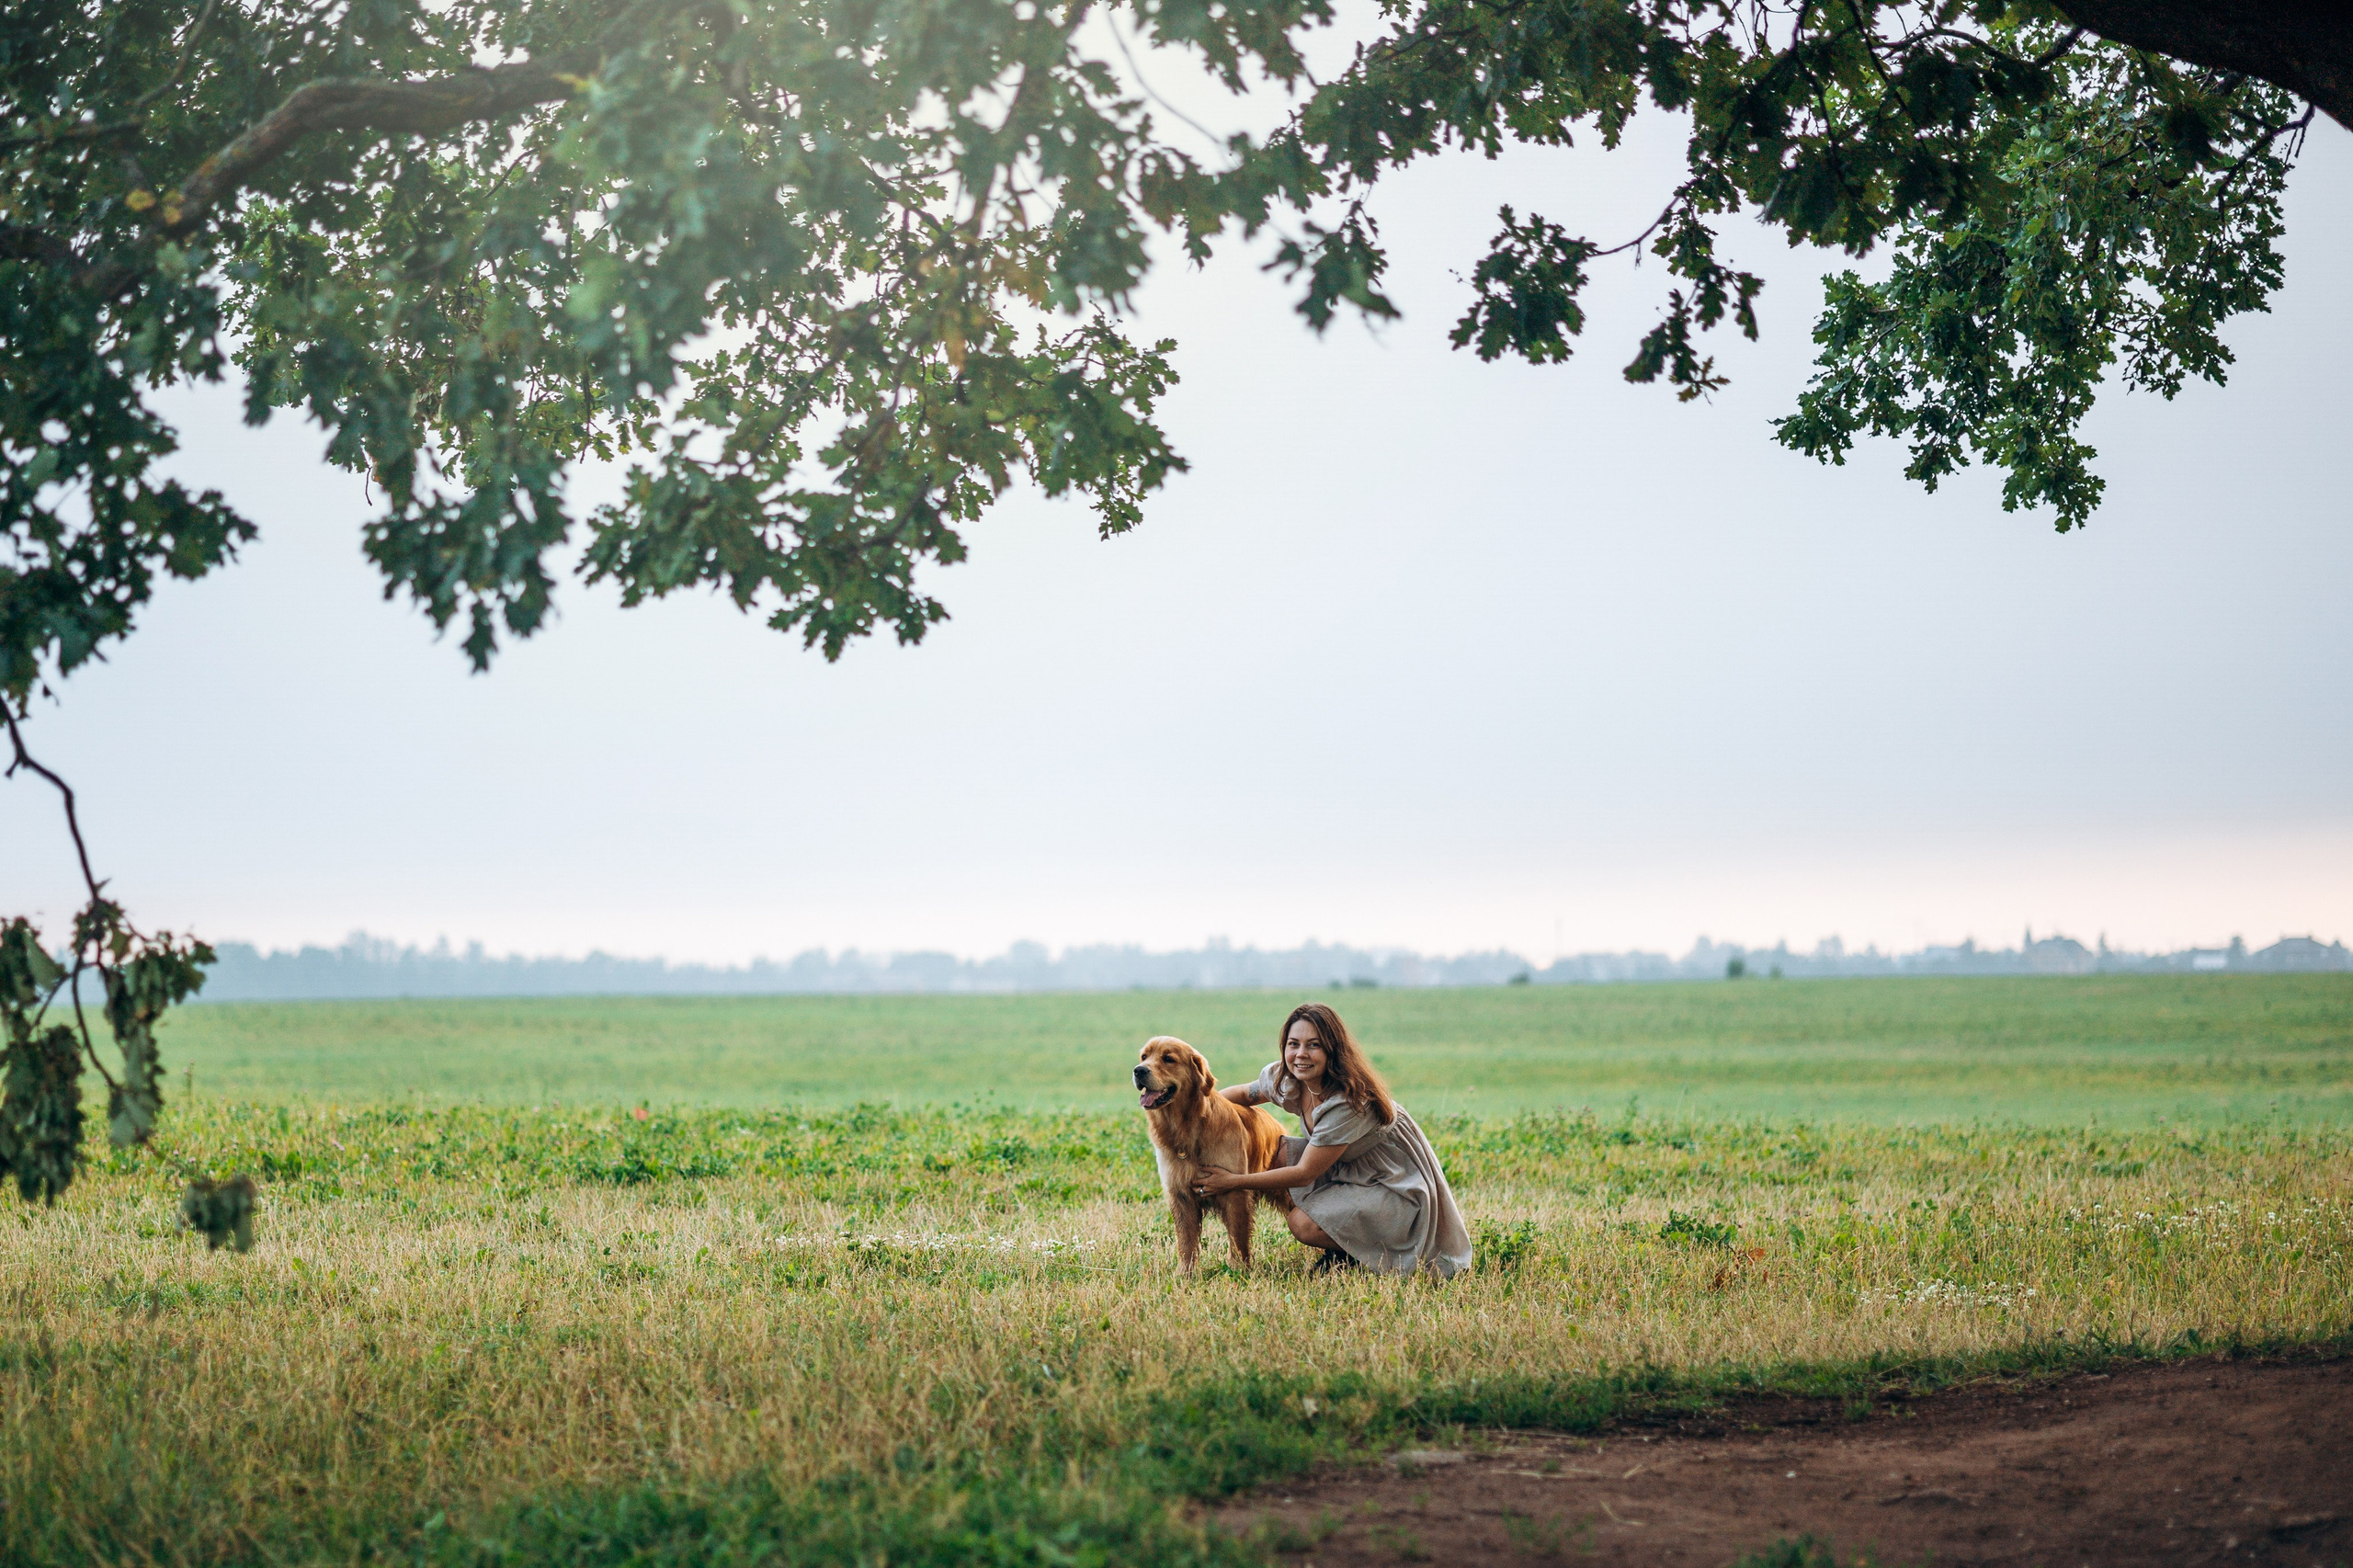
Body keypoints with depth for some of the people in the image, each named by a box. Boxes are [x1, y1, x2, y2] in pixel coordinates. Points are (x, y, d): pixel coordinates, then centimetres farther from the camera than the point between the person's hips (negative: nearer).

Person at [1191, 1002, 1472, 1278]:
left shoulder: (1348, 1103, -32)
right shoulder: (1285, 1079, -9)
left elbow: (1305, 1174, -26)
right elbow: (1244, 1094, 13)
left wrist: (1233, 1182, -22)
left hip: (1399, 1188, -9)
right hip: (1351, 1170, 9)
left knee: (1304, 1223, -25)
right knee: (1276, 1153, -9)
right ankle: (1340, 1250, 5)